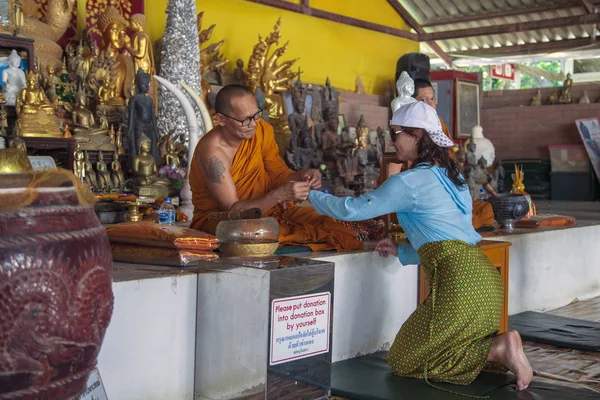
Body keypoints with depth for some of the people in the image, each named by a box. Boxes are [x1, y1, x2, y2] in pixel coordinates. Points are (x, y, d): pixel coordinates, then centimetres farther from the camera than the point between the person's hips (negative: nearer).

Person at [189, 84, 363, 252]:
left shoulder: (261, 130, -6)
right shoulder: (213, 151, -25)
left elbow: (278, 173, 3)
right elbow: (232, 209, -26)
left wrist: (301, 176, -20)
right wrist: (281, 194, -36)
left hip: (262, 206, 5)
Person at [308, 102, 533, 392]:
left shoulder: (409, 182, -5)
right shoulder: (450, 175, 21)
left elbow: (352, 209, -1)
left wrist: (311, 195, 15)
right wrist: (401, 251, 23)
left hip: (460, 279, -9)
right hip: (483, 274, 9)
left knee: (402, 362, 3)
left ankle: (498, 349, -9)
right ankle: (499, 347, 1)